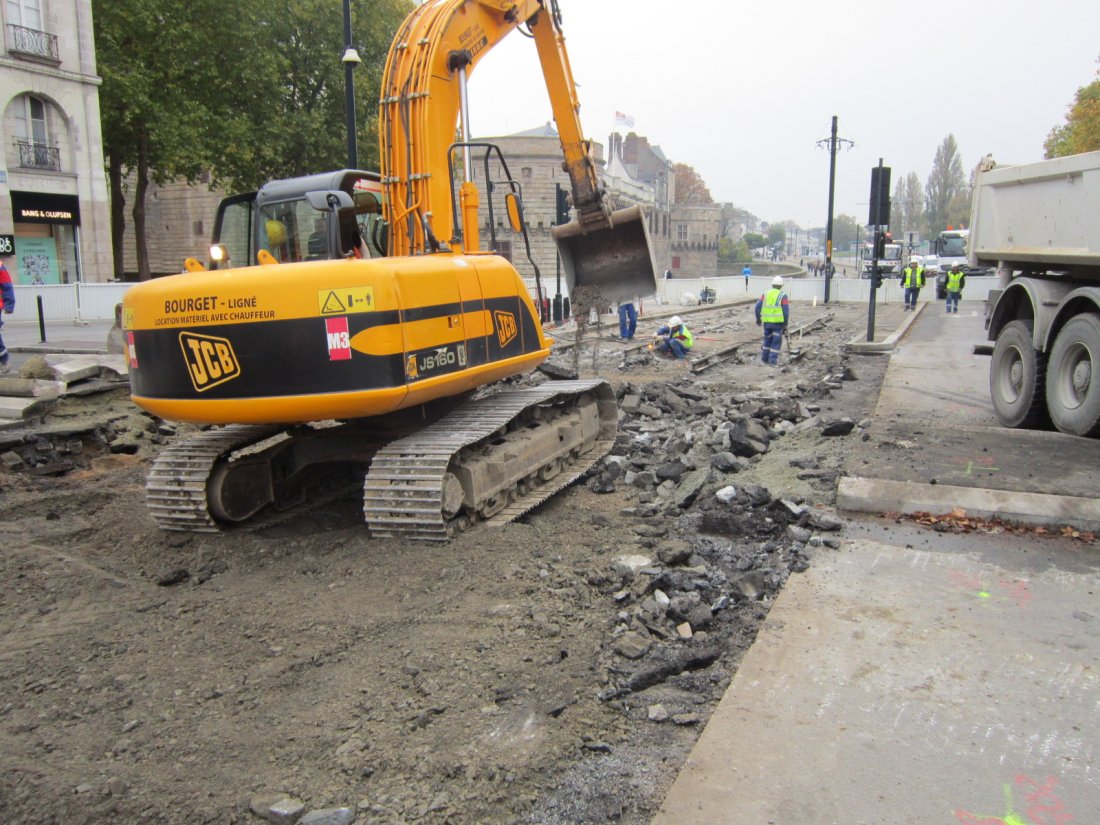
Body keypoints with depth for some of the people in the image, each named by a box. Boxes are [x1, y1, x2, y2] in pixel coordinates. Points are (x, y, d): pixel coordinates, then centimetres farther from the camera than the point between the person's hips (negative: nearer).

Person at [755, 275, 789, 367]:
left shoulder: (766, 294, 4)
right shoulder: (783, 296, -6)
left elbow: (758, 307, 2)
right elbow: (786, 312, -9)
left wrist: (758, 319, 15)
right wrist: (785, 325, 0)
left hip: (767, 321, 4)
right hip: (778, 322, -4)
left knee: (767, 339, 20)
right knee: (776, 342, 5)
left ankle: (765, 358, 26)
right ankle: (772, 361, 2)